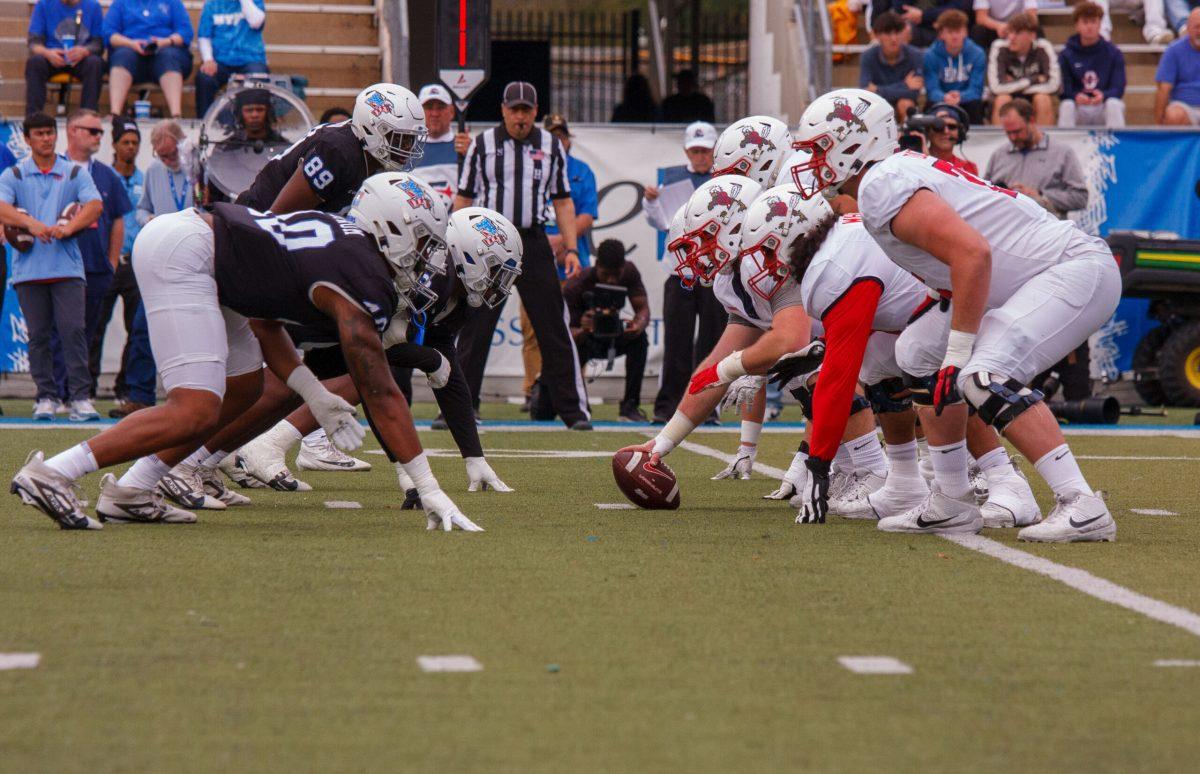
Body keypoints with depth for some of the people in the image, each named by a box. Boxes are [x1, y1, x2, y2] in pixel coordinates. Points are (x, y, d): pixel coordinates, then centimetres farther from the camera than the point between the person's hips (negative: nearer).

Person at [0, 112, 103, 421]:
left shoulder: (75, 173, 12)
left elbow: (95, 204, -2)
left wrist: (69, 227, -20)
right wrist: (32, 223, -25)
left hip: (67, 267, 0)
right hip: (29, 267, 0)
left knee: (73, 330, -8)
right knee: (38, 335, 2)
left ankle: (80, 397, -9)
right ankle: (46, 397, 7)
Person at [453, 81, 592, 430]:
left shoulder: (551, 146, 9)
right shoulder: (482, 144, 5)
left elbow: (562, 201, 11)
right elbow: (464, 198, 5)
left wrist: (571, 248, 1)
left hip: (534, 244, 1)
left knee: (554, 329, -1)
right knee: (474, 329, 0)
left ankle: (574, 410, 2)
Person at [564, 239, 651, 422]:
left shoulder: (629, 273, -17)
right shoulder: (576, 286, -29)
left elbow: (643, 308, -19)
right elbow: (568, 336, -32)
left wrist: (639, 324, -44)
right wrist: (583, 330, -57)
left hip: (611, 338, 3)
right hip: (583, 339, -3)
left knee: (640, 338, -28)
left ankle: (630, 405, -22)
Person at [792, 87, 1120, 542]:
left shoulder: (883, 188, -18)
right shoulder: (899, 172, 13)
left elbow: (972, 253, -28)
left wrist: (958, 354, -23)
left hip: (1078, 269, -11)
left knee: (985, 377, -26)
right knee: (920, 354, 15)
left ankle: (1082, 507, -27)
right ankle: (951, 505, 17)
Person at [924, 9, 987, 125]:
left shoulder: (977, 54, -6)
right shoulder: (930, 56, -7)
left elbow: (976, 90, -11)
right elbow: (932, 90, -13)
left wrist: (960, 97, -35)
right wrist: (945, 98, -38)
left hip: (966, 100, 0)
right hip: (942, 101, 0)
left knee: (975, 106, -33)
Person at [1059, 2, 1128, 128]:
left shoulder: (1114, 53, 1)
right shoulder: (1066, 55, 1)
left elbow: (1118, 88, -5)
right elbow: (1064, 89, -3)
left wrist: (1103, 95, -28)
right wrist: (1075, 96, -28)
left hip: (1103, 106, 0)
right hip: (1079, 109, 0)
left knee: (1114, 104, -32)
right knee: (1066, 106, -32)